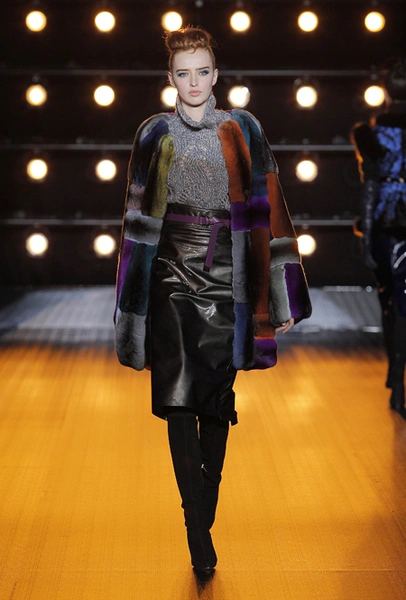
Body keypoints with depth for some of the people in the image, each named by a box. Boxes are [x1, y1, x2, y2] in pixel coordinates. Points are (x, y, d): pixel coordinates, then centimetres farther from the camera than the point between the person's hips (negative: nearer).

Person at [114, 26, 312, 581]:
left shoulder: (243, 130, 4)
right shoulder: (155, 133, 4)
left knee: (217, 400, 6)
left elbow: (266, 211, 3)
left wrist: (280, 297, -1)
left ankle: (204, 513, 22)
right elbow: (140, 220, 7)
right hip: (174, 279, 0)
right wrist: (133, 304, 4)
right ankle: (199, 533, -9)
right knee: (178, 395, -12)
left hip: (227, 281, 1)